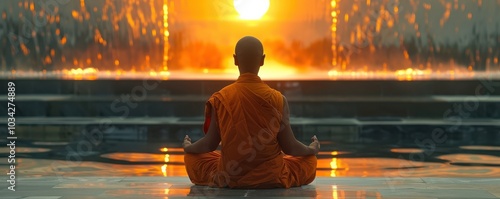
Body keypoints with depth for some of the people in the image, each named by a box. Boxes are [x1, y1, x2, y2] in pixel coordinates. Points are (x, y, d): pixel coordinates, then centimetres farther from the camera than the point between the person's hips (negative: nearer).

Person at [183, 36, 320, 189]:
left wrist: (188, 147, 18)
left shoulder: (220, 99, -13)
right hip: (272, 178, 1)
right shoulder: (277, 99, -14)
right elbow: (289, 147, -9)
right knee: (310, 160, 28)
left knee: (191, 157, 27)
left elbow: (210, 144, -5)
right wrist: (312, 149, 13)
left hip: (229, 177, 0)